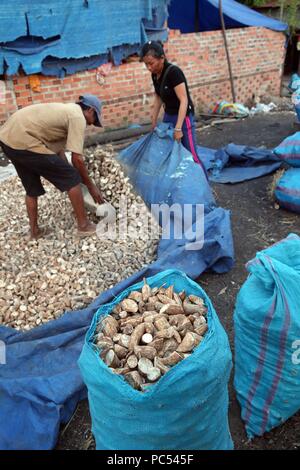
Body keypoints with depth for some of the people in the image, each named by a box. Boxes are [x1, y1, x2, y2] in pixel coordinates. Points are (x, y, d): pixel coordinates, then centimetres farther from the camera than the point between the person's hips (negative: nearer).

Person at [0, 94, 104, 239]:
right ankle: (84, 225, 9)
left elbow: (58, 148, 24)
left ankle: (34, 231, 33)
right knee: (72, 179, 0)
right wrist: (91, 185, 2)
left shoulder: (66, 110, 25)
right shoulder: (78, 117, -4)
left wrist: (65, 171, 24)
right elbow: (77, 159, -9)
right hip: (23, 141, -10)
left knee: (32, 188, 24)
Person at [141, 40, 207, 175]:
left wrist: (178, 128, -31)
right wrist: (154, 121, 14)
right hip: (168, 115, 8)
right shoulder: (155, 75, 1)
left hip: (183, 116, -8)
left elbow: (184, 101, -27)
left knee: (190, 155, -7)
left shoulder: (174, 72, -23)